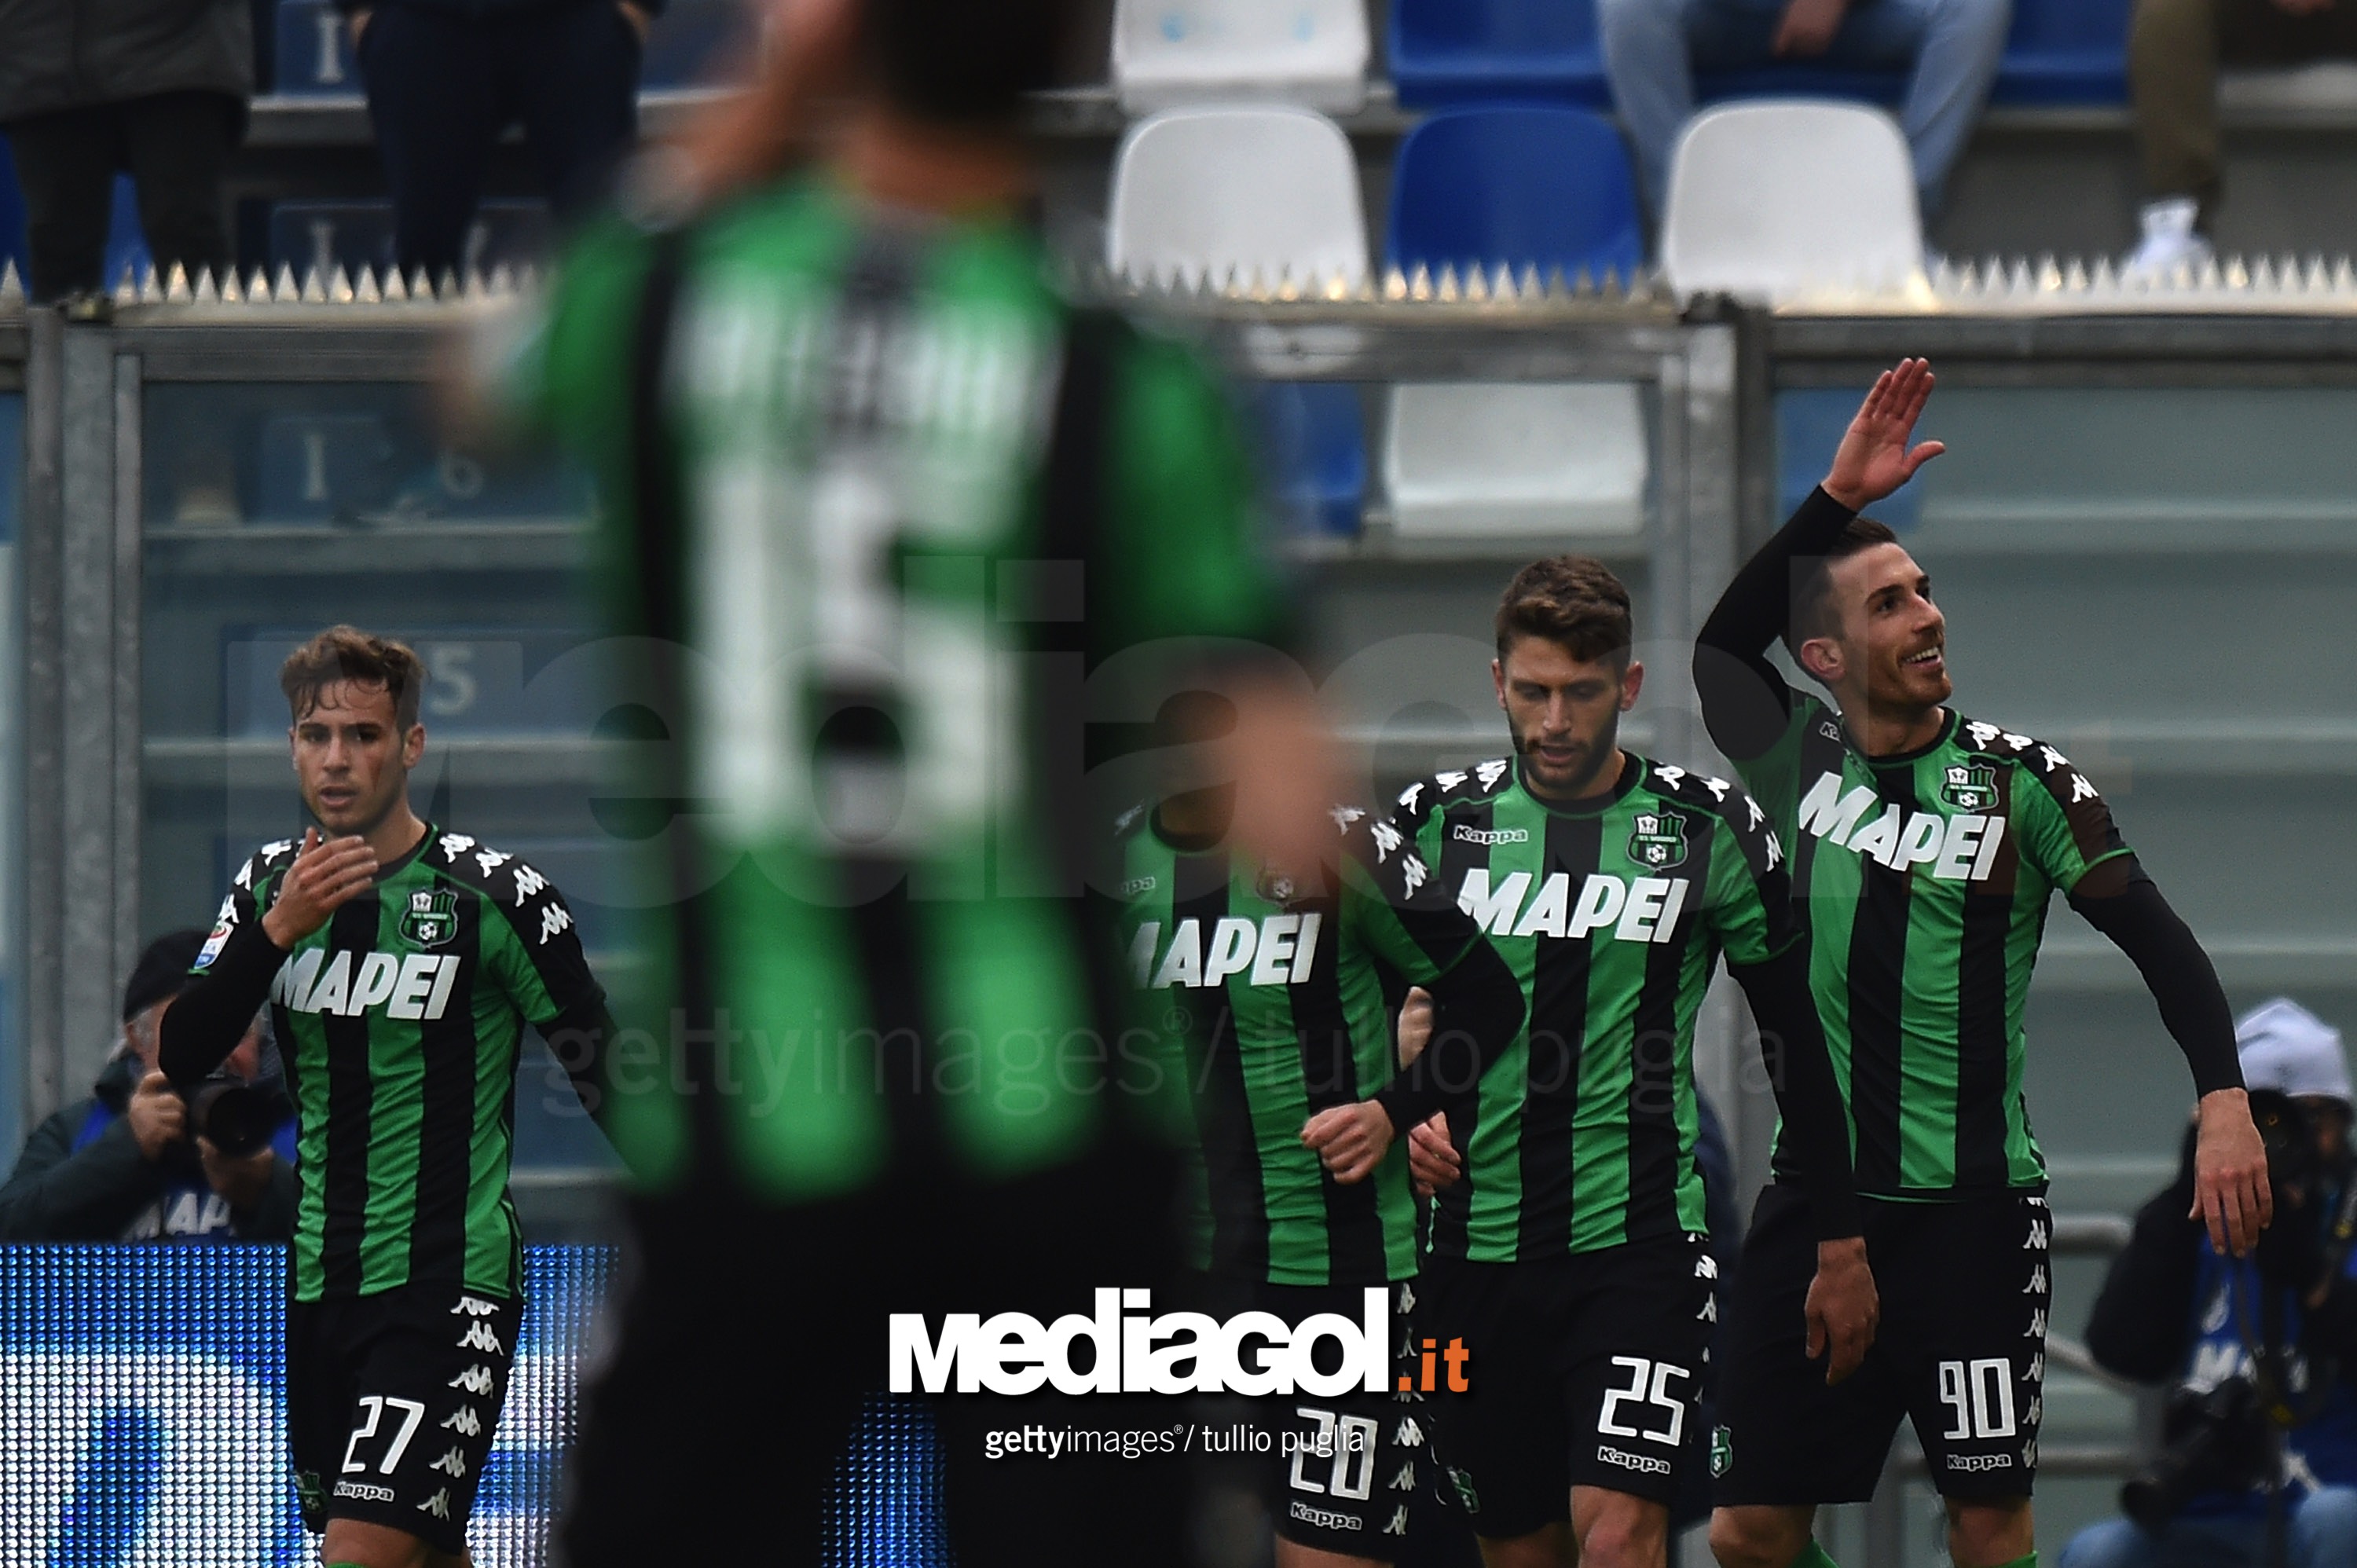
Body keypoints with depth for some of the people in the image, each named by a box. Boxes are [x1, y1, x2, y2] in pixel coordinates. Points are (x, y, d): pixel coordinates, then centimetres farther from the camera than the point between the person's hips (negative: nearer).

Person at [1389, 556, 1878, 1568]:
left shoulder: (1709, 830, 0)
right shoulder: (1435, 822, 5)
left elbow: (1796, 1038, 7)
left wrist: (1841, 1246, 8)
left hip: (1641, 1244, -3)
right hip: (1476, 1246, 3)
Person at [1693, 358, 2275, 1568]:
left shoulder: (2020, 779, -1)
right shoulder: (1803, 764, 8)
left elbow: (2157, 940, -1)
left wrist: (2223, 1100, -15)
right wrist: (1838, 499, -3)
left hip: (1974, 1208, -3)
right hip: (1816, 1198, 3)